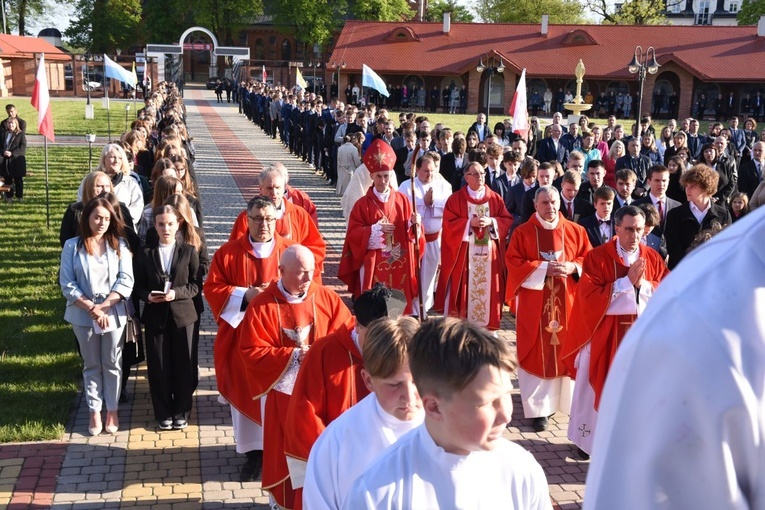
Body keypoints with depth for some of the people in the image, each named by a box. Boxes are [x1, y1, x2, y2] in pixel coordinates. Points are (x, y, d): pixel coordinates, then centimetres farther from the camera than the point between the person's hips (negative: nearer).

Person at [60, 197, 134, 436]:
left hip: (114, 314, 1)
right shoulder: (72, 246, -3)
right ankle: (95, 412, 20)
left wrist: (104, 306, -16)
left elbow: (125, 281, -6)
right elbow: (67, 284, -6)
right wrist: (91, 308, -15)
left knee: (112, 364, 10)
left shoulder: (119, 244, 0)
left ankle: (112, 410, 22)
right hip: (83, 315, 0)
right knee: (91, 366, 11)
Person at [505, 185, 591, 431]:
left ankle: (563, 399, 22)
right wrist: (544, 268, -18)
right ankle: (539, 408, 5)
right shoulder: (522, 232, -1)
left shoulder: (575, 231, 6)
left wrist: (573, 267, -13)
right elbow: (513, 263, -8)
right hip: (535, 305, -2)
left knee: (565, 349, 6)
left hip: (567, 302, 2)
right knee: (538, 353, 0)